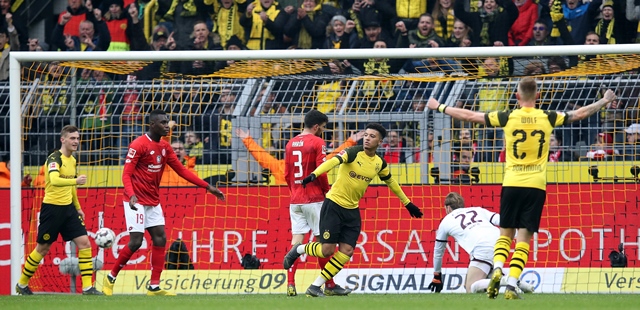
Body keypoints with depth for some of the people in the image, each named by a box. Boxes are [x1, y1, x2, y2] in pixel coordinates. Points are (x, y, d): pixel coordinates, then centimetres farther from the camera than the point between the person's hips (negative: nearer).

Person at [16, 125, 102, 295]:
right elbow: (54, 180, -34)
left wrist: (78, 207, 24)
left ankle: (87, 287, -5)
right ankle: (22, 284, 21)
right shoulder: (55, 158, -15)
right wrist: (75, 181, -46)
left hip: (68, 208, 7)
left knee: (84, 243, -5)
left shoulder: (72, 160, 10)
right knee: (42, 248, 3)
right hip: (52, 208, -7)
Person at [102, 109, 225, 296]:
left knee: (160, 240, 0)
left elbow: (181, 170, 12)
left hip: (153, 202, 8)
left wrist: (207, 187, 7)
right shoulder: (138, 145, -15)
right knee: (136, 242, -12)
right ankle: (111, 277, 6)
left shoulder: (164, 147, 8)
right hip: (136, 202, -8)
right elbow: (126, 174, -18)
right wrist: (131, 195, -36)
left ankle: (154, 287, 3)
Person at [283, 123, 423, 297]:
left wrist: (407, 203, 30)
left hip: (352, 211, 6)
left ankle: (315, 287, 6)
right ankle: (298, 250, 22)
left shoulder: (380, 164, 4)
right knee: (327, 250, -10)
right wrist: (314, 175, -50)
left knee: (346, 252, -4)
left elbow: (391, 182, 23)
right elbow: (333, 162, -32)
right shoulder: (354, 153, -15)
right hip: (334, 205, -6)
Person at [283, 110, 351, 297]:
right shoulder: (317, 142, -7)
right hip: (314, 199, -5)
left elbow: (287, 175, 13)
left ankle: (291, 284, -8)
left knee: (296, 240, 1)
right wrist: (326, 190, 0)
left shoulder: (291, 144, 11)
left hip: (295, 200, 5)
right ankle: (329, 285, 6)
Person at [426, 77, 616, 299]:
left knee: (505, 234, 13)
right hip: (536, 186, 0)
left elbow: (469, 116, 5)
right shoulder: (548, 118, 1)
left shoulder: (508, 118, -1)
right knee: (524, 238, 1)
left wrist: (440, 108, 17)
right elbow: (579, 114, 13)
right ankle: (511, 285, -10)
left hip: (512, 184, 0)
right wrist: (604, 101, 29)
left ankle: (497, 269, -12)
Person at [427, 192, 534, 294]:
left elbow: (438, 251, 37)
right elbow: (500, 220, 15)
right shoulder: (477, 210, 32)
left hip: (482, 249, -6)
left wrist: (437, 276, 50)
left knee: (471, 289, -7)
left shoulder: (446, 221, 25)